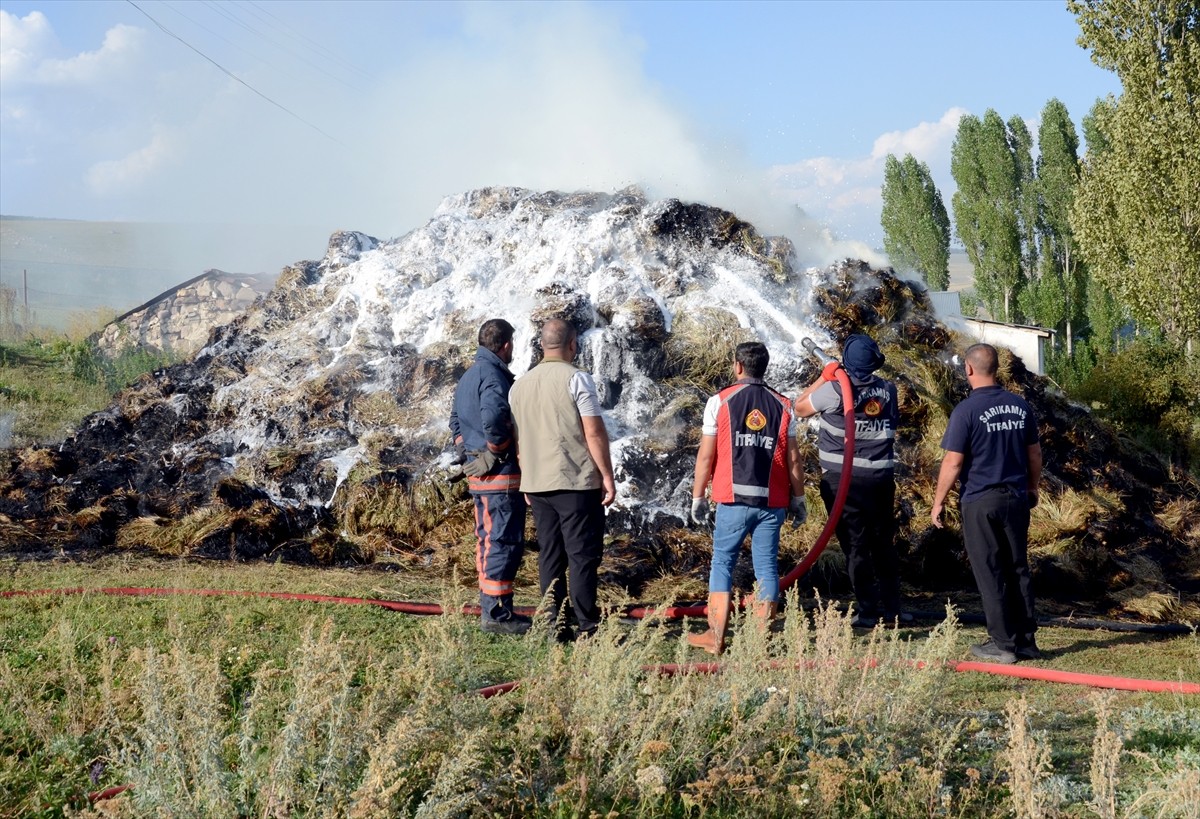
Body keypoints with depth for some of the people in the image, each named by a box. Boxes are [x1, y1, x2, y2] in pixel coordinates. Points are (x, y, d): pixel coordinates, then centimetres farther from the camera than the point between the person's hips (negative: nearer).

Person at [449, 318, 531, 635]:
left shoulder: (468, 376, 17)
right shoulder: (493, 374, -15)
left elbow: (456, 421, 26)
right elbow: (493, 417, -31)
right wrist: (494, 454, -17)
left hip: (479, 475, 10)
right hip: (501, 474, -10)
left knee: (488, 539, 15)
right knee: (505, 541, -7)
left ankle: (491, 608, 22)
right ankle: (497, 615, -6)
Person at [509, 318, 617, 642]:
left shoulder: (520, 384, 11)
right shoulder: (576, 379, -8)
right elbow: (594, 432, -12)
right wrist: (607, 474, -7)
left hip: (536, 482, 6)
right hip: (578, 481, -6)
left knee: (549, 555, 9)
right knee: (583, 555, -2)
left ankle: (554, 625, 8)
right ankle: (586, 627, -3)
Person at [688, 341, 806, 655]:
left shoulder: (720, 402, -1)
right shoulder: (782, 406, 6)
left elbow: (706, 455, -2)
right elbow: (793, 458, 5)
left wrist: (697, 497, 5)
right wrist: (798, 498, 14)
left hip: (733, 499, -2)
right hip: (772, 502, 2)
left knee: (722, 563, 6)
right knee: (766, 567, 6)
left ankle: (716, 637, 4)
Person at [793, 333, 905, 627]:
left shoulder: (835, 390, -14)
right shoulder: (888, 390, 0)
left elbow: (800, 408, 0)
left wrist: (823, 378, 9)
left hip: (843, 479, -4)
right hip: (881, 478, 4)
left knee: (856, 545, 0)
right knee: (884, 542, 15)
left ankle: (866, 611, 0)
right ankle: (892, 607, 19)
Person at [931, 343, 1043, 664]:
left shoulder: (966, 411, -13)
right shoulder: (1021, 407, 4)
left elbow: (953, 462, -13)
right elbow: (1035, 453, 12)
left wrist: (938, 502, -3)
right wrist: (1033, 488, 27)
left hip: (980, 502, -5)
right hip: (1016, 498, 5)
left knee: (990, 574, 2)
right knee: (1018, 570, 12)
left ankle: (1003, 644, 4)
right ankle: (1026, 641, 15)